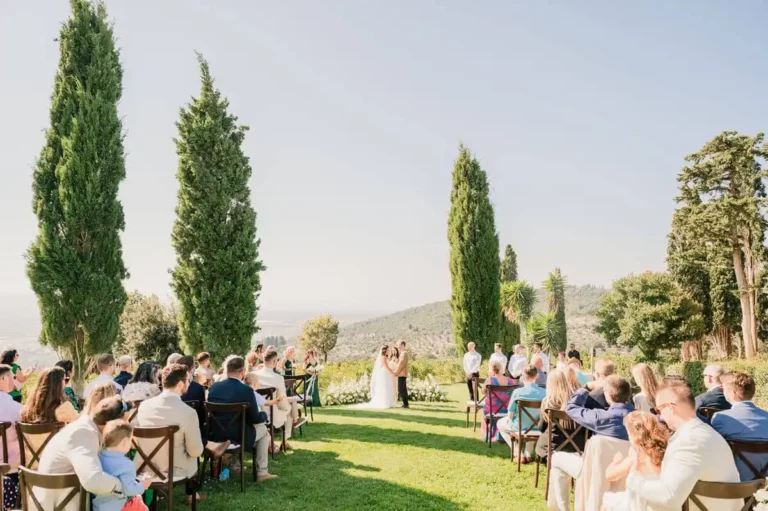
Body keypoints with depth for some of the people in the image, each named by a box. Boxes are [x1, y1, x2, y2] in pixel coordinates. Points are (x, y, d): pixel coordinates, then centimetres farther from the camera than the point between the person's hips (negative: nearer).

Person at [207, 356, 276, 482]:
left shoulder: (214, 386, -1)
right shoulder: (246, 390, -16)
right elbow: (255, 419, -9)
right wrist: (264, 415, 14)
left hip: (215, 434, 6)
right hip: (236, 436, -5)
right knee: (263, 429, 21)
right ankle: (262, 472, 19)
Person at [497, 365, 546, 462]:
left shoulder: (517, 392, -21)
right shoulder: (544, 392, -14)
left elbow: (510, 415, -13)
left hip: (519, 427, -3)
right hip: (537, 427, 4)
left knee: (500, 423, 28)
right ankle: (528, 453, 31)